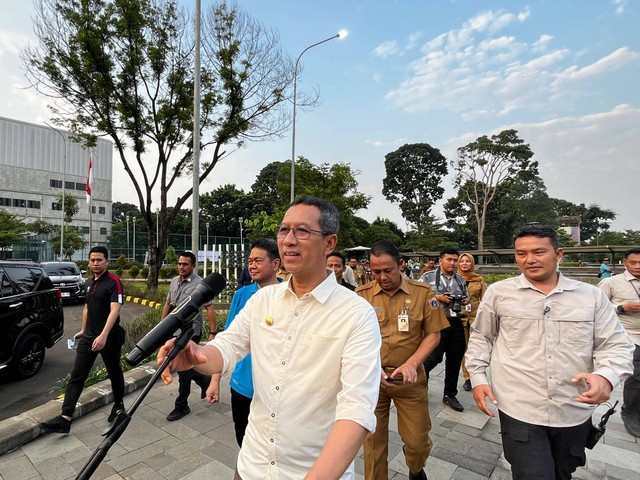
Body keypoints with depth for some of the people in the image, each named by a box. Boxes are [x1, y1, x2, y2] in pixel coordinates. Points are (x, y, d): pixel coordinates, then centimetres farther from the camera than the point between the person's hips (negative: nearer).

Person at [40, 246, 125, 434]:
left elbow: (114, 310, -24)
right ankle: (65, 418, 5)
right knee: (76, 376, 2)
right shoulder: (89, 282, 9)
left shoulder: (113, 282, -15)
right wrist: (83, 330, 22)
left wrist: (103, 335, -32)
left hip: (109, 337, -6)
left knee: (114, 373, 11)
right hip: (88, 337, 6)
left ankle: (119, 405, 30)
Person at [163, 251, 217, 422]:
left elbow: (209, 308, -16)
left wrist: (213, 333, -19)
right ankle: (205, 380, 41)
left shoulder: (199, 284, -14)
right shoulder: (174, 281, 7)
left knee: (183, 368, 2)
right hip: (175, 331, 7)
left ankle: (181, 406, 20)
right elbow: (168, 304, 16)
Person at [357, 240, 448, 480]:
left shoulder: (422, 292, -5)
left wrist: (411, 364, -14)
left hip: (409, 378, 0)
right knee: (373, 439, 12)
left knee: (417, 440, 12)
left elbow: (433, 334, -1)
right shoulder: (361, 295, -5)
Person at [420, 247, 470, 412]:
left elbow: (467, 298, 24)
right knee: (432, 358, -4)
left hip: (456, 324, 6)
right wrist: (438, 297, -15)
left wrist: (466, 302, 0)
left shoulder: (460, 280, 13)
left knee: (455, 360, 12)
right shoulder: (428, 277, -4)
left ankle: (450, 395, 29)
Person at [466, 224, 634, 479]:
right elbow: (481, 338, 4)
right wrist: (478, 378, -2)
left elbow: (616, 345, 1)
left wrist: (606, 377, -19)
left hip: (575, 412, 3)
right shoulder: (498, 292, -5)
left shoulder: (592, 295, -1)